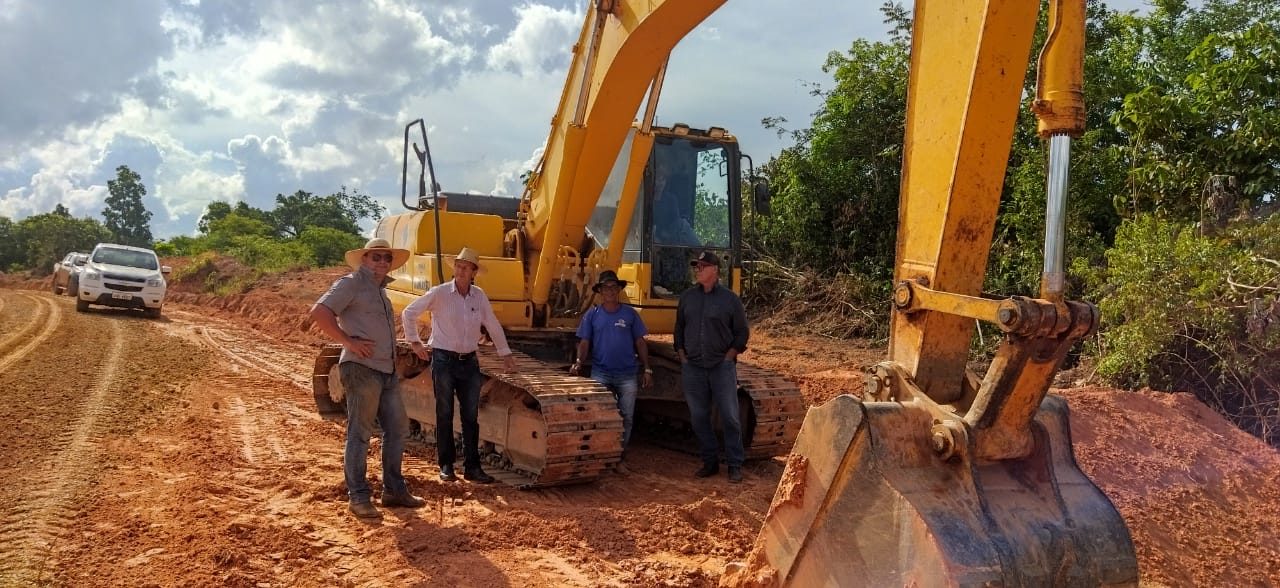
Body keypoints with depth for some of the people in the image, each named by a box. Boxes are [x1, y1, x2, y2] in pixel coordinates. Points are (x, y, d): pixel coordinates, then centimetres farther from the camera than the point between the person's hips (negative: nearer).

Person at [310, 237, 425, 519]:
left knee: (397, 428, 12)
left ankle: (394, 490, 23)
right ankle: (358, 496, 5)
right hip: (361, 369, -9)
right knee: (360, 433, -3)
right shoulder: (351, 284, -5)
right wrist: (349, 341, -18)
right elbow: (319, 313, -17)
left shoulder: (380, 291, 21)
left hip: (387, 371, 9)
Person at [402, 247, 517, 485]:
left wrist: (505, 354, 17)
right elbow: (408, 313, 2)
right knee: (444, 415, 3)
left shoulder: (479, 296, 3)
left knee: (471, 416, 5)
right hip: (444, 360, -3)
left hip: (469, 362, 3)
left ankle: (472, 467, 11)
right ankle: (446, 466, 13)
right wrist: (415, 342, 3)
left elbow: (493, 325, 14)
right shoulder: (439, 293, -7)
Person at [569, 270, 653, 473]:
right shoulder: (592, 315, 5)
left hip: (627, 375, 1)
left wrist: (647, 369, 2)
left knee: (626, 418, 4)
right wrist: (579, 361, -14)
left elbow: (640, 343, 7)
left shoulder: (630, 314, 5)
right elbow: (584, 342, 3)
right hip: (601, 374, 0)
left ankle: (619, 458, 15)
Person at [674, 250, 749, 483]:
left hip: (722, 367, -3)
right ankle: (710, 462, 19)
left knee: (730, 417, -2)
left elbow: (741, 333, 2)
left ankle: (735, 465, 9)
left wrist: (728, 358, -5)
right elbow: (679, 329, 15)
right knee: (699, 417, 6)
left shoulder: (730, 299, -2)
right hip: (693, 368, 3)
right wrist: (683, 357, 6)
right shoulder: (687, 297, 8)